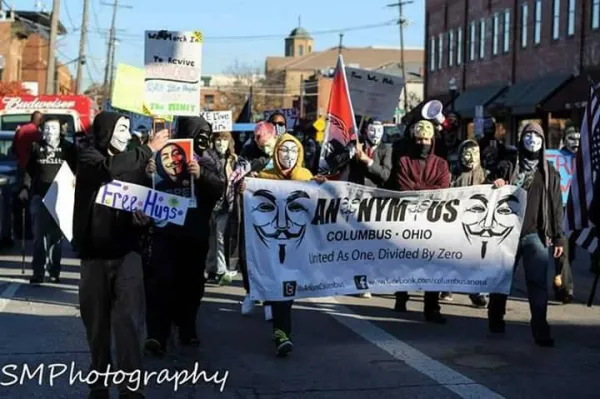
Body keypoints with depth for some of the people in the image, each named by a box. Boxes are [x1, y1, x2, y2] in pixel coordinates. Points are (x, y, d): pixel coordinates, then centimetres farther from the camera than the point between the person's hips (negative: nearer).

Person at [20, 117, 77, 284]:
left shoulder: (69, 148, 3)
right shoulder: (36, 147, 6)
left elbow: (75, 172, 6)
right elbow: (29, 170, 14)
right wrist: (25, 188, 7)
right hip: (39, 195, 1)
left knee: (56, 235, 6)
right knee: (39, 235, -2)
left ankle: (54, 271, 15)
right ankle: (38, 272, -2)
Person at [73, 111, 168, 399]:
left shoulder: (132, 163, 9)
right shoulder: (88, 158, -2)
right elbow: (109, 169, -24)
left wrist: (144, 215, -8)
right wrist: (149, 149, -20)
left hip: (126, 251, 2)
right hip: (95, 251, -1)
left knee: (129, 319, -8)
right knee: (97, 319, 7)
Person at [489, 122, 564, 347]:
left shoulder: (549, 172, 9)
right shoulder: (509, 167, 8)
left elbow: (556, 206, 8)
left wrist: (558, 237, 3)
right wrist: (495, 186, -11)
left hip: (535, 235, -1)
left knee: (538, 282, -7)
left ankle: (540, 330, -4)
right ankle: (496, 320, 26)